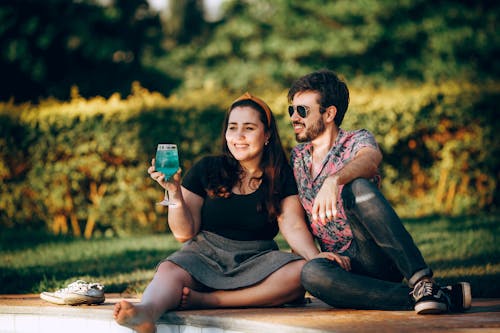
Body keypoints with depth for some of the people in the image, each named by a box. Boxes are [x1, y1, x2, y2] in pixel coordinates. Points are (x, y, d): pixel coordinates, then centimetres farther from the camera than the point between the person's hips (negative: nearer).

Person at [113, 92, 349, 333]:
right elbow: (184, 233, 4)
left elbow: (294, 227, -6)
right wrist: (175, 193, -13)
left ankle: (205, 300, -36)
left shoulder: (282, 178, 7)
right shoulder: (206, 170, 7)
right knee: (170, 271, -31)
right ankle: (146, 312, -66)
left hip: (255, 260, 0)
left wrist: (315, 256, -27)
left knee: (301, 272, -31)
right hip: (205, 256, 0)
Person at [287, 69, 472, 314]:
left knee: (356, 187, -33)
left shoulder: (356, 141, 2)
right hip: (345, 268, 3)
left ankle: (422, 281, -39)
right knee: (312, 273, -36)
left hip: (380, 259, -3)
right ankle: (425, 297, -34)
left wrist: (333, 180, -44)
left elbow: (370, 160, -24)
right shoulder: (296, 157, 18)